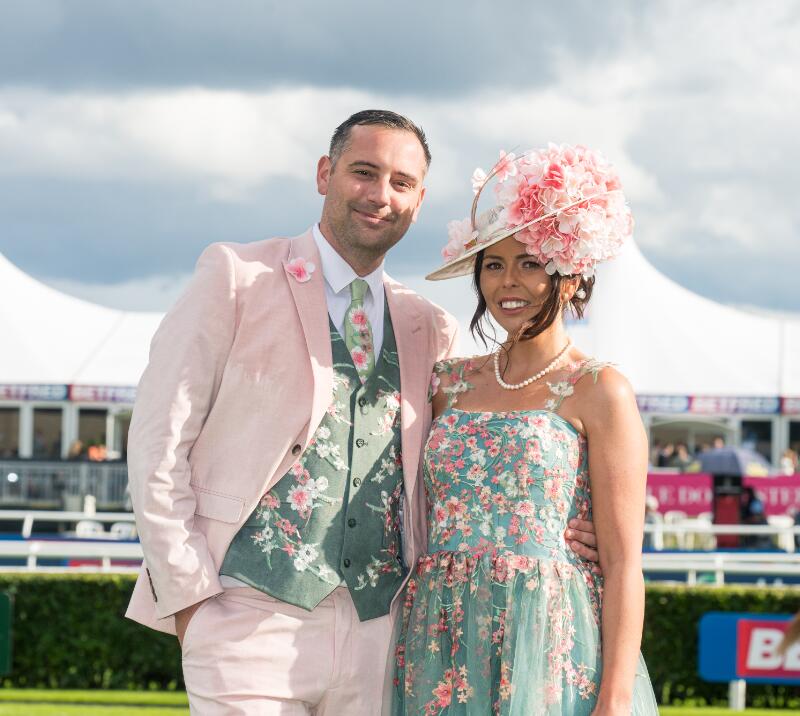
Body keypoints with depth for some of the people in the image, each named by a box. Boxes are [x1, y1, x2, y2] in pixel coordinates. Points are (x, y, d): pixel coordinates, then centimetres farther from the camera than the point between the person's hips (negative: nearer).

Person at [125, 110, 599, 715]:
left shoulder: (429, 329, 16)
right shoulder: (237, 277, 3)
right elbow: (159, 442, 0)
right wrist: (188, 594, -7)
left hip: (375, 632, 4)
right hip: (252, 617, -4)